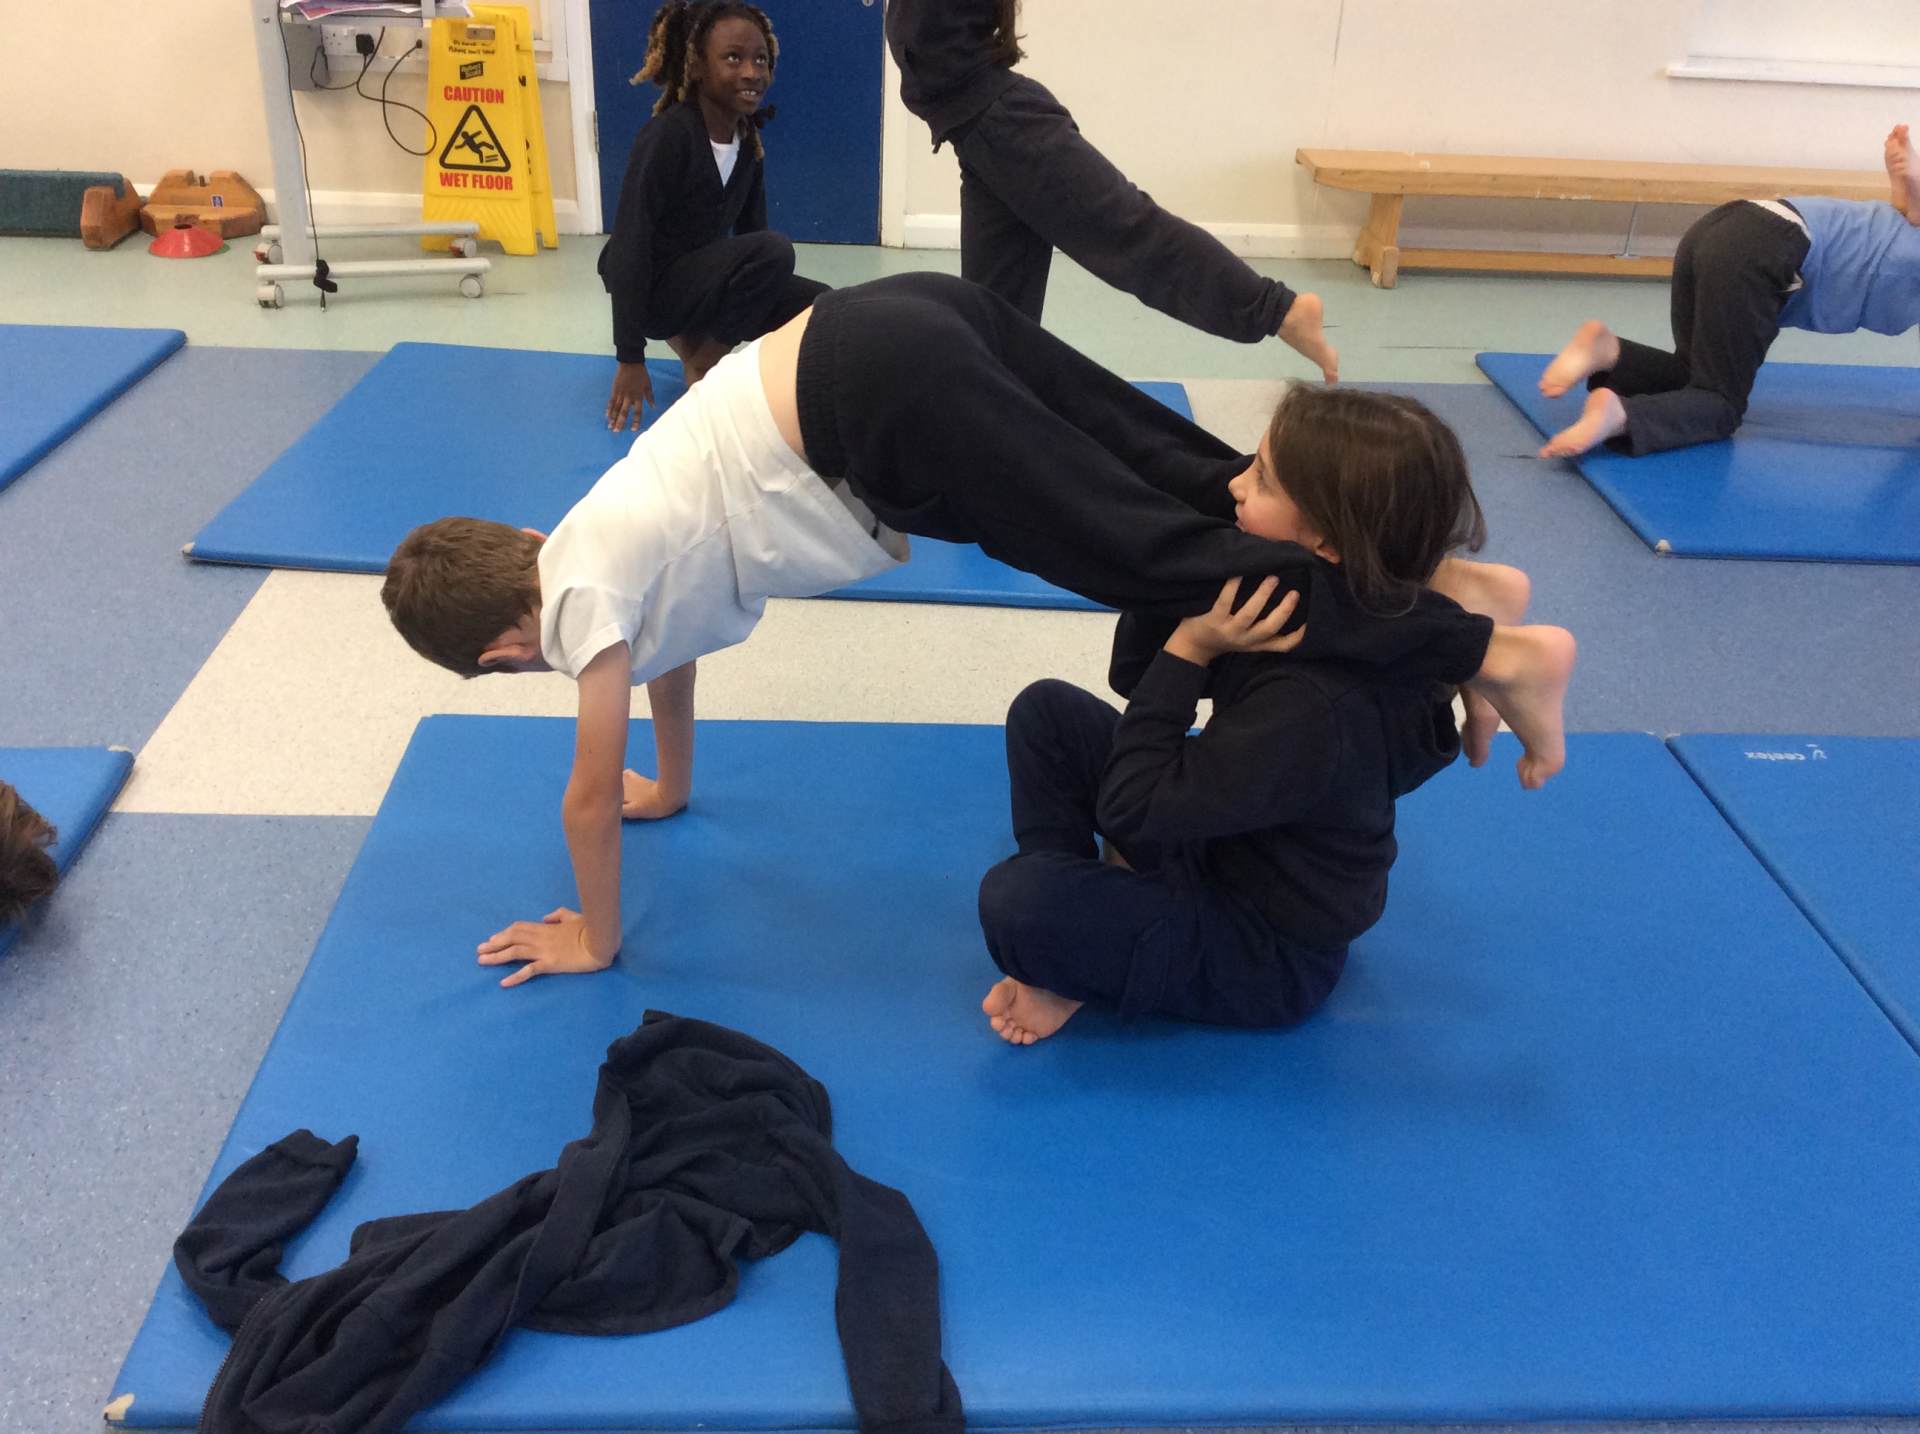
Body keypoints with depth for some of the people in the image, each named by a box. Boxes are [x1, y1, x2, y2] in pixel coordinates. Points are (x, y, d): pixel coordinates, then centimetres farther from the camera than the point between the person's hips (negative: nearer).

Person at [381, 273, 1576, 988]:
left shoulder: (581, 597, 4)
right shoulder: (597, 550, 28)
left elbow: (592, 795, 10)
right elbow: (670, 640, 46)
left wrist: (594, 940, 25)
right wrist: (671, 785, 58)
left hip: (885, 406, -8)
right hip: (902, 335, 8)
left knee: (1155, 557, -11)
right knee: (1188, 486, 8)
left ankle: (1490, 651, -12)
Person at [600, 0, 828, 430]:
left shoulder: (748, 140, 1)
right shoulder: (668, 135, -21)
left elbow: (749, 231, 11)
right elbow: (630, 245, -23)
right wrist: (630, 359, -26)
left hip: (701, 275, 7)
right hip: (654, 284, -7)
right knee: (774, 249, -28)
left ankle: (689, 337, 6)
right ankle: (702, 364, -11)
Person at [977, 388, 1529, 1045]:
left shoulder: (1316, 707, -38)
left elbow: (1129, 811, -30)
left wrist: (1187, 650, -30)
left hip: (1270, 956, -9)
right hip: (1225, 845, 9)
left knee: (1017, 901, -29)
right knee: (1047, 712, 3)